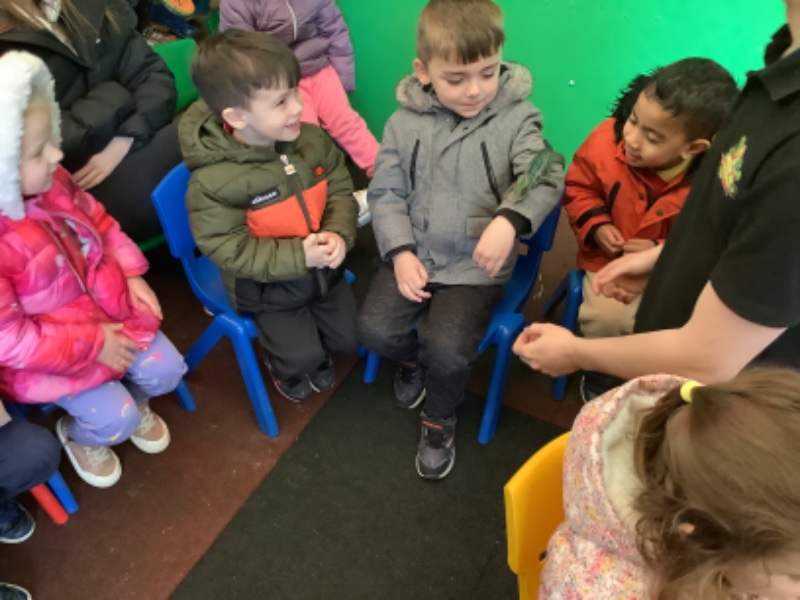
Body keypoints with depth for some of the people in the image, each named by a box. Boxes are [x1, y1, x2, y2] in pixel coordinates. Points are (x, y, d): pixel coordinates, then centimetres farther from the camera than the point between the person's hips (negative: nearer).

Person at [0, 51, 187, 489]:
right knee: (116, 420, -7)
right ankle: (77, 434, 31)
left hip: (109, 307, 6)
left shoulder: (52, 182, -13)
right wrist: (93, 346, -20)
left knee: (166, 370, 5)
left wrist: (131, 274, -4)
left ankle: (137, 400, 41)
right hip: (47, 354, -6)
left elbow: (99, 222, 6)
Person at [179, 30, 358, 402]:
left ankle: (313, 348, 45)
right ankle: (286, 367, 33)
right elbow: (230, 251, -25)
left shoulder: (311, 140, -12)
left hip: (323, 270, 5)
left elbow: (341, 190, -4)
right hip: (267, 286, -5)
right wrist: (298, 257, -32)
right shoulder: (214, 180, -29)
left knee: (350, 337, 13)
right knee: (303, 357, -4)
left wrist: (339, 234, -24)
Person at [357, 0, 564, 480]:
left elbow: (545, 177, -20)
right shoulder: (405, 123, -1)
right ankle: (413, 359, 26)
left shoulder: (516, 118, -8)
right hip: (414, 254, 3)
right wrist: (400, 252, -11)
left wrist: (509, 221, -40)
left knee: (446, 347, -19)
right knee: (375, 328, -12)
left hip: (477, 264, -3)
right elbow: (386, 193, 2)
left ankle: (441, 420, 16)